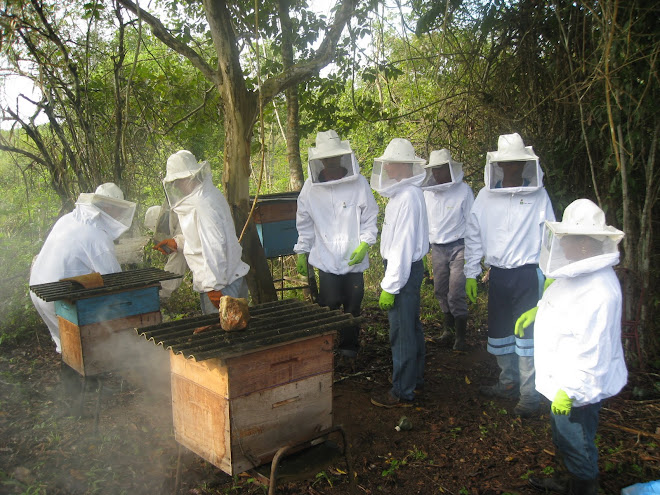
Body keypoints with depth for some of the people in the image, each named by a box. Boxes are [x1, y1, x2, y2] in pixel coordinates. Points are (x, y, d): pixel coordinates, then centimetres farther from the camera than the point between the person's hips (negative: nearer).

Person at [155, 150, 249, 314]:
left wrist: (214, 286, -22)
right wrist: (177, 243, 21)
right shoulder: (211, 194, 12)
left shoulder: (203, 205, -19)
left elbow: (214, 246, -23)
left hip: (220, 283, -10)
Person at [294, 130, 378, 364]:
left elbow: (370, 218, 2)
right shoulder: (311, 187, 0)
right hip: (325, 259, 0)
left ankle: (349, 349, 28)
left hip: (354, 259, 0)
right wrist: (302, 252, 8)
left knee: (352, 306, 10)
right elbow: (305, 223, 9)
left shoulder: (359, 183, -4)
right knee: (329, 306, -3)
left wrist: (365, 243, -11)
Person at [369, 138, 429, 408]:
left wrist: (390, 286, -23)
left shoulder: (407, 197, -22)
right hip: (409, 268, 11)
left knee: (402, 334, -1)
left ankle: (402, 392, 9)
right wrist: (391, 279, 18)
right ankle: (415, 378, 35)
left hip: (403, 271, -11)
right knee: (412, 328, 20)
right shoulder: (405, 193, 11)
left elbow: (402, 246, -25)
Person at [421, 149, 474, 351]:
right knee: (440, 291, 9)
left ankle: (460, 336, 4)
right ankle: (448, 328, 28)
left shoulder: (463, 190, -5)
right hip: (437, 248, 5)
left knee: (456, 294, -8)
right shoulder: (427, 193, 7)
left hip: (458, 247, -4)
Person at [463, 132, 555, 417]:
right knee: (499, 333, 13)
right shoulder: (485, 196, 3)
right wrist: (471, 274, 6)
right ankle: (508, 383, 31)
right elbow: (474, 237, 8)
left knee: (527, 334, -3)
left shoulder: (538, 196, -1)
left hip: (527, 274, -3)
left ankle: (529, 394, 8)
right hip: (497, 274, 3)